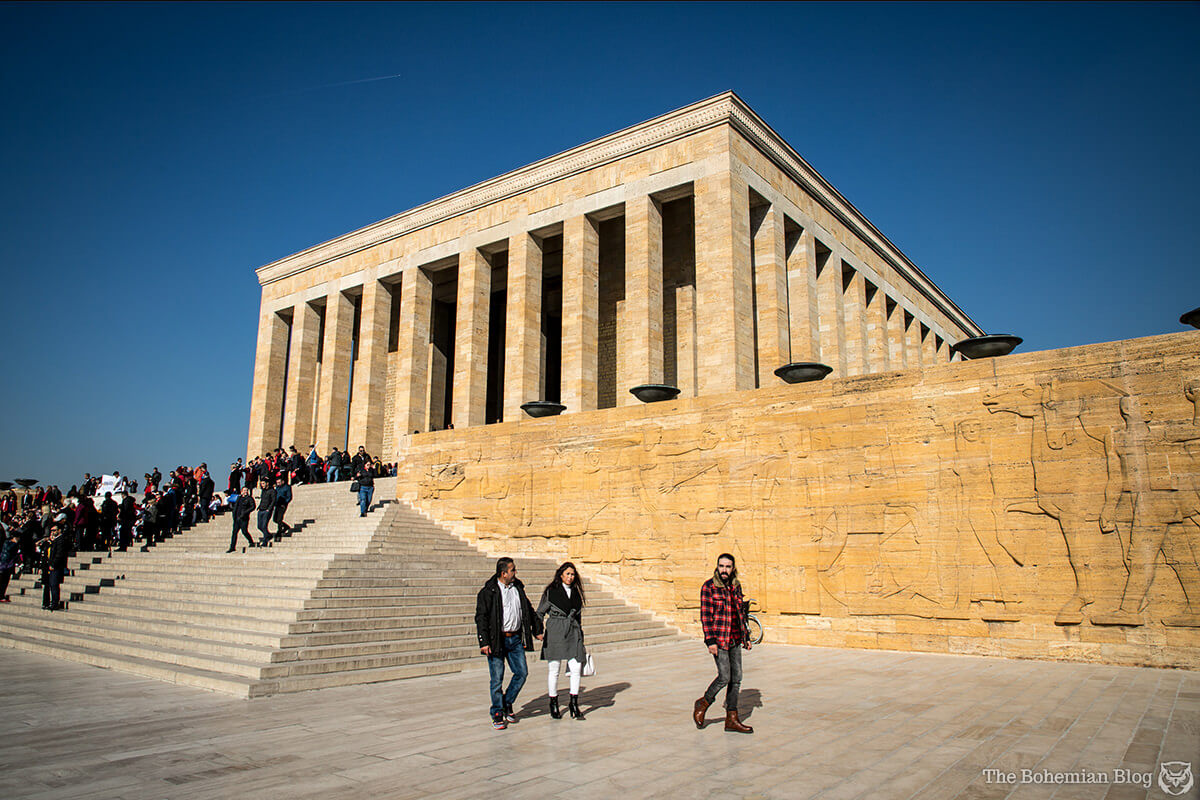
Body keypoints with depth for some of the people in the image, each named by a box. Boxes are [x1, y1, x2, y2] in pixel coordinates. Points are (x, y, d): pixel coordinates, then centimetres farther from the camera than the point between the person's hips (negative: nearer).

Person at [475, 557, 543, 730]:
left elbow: (528, 610, 21)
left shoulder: (517, 587, 10)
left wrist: (537, 630, 22)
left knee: (522, 672, 3)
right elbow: (481, 617, -9)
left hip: (515, 638, 5)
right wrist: (484, 642, -16)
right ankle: (497, 714, 15)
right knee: (497, 678, 1)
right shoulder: (488, 592, -7)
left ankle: (507, 703, 24)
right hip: (497, 640, -5)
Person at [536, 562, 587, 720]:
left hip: (573, 632, 3)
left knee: (576, 668, -5)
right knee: (554, 670, 2)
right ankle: (553, 704, 17)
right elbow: (539, 613, 4)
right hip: (555, 633, -3)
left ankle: (574, 704, 7)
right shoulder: (551, 591, 1)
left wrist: (580, 634, 20)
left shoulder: (576, 593, 13)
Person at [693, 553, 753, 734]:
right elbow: (705, 615, -11)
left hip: (735, 639, 7)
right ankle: (703, 704, 14)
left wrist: (746, 636, 18)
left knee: (736, 678, 6)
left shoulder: (736, 586, 10)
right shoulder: (709, 587, -8)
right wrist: (710, 641, -16)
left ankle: (732, 719, 15)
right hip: (719, 638, -6)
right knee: (724, 677, -10)